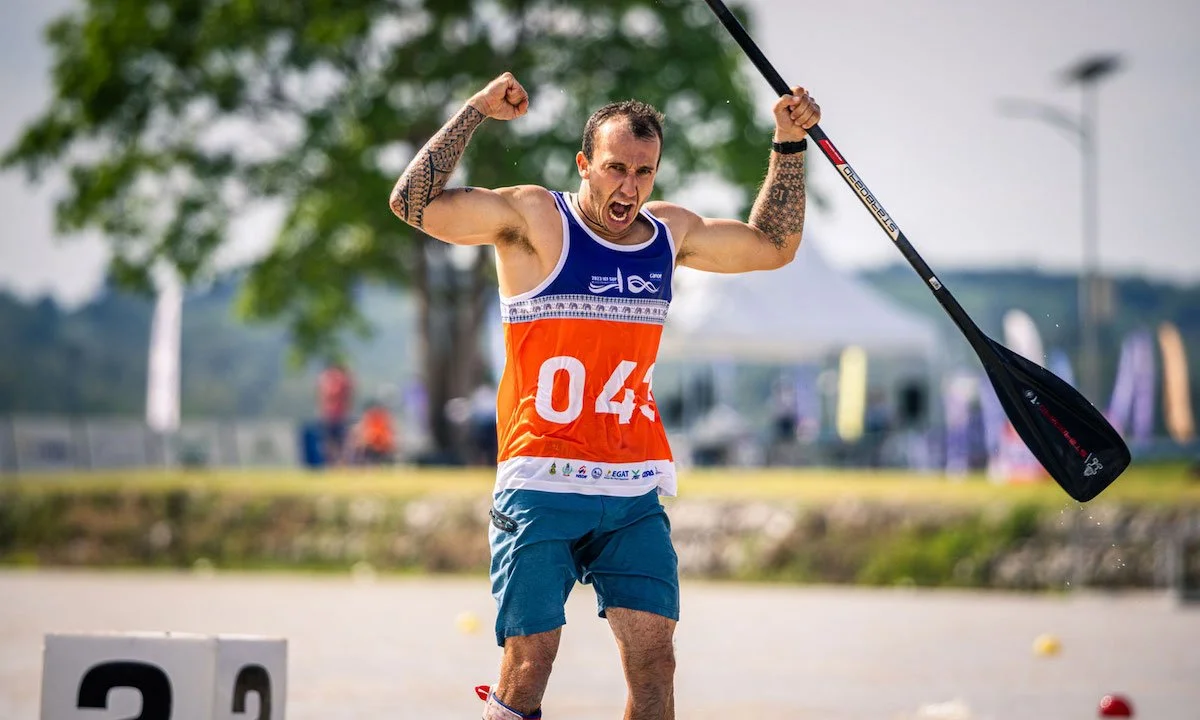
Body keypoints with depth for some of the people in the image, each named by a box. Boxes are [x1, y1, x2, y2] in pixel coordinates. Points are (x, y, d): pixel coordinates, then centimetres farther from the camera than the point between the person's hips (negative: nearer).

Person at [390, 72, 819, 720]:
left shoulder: (669, 233, 14)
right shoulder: (535, 219, -2)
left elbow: (773, 245, 29)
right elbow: (414, 202, -12)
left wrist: (789, 146, 20)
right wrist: (477, 109, -11)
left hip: (634, 495, 5)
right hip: (541, 486, -5)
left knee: (654, 660, -5)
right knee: (530, 661, -10)